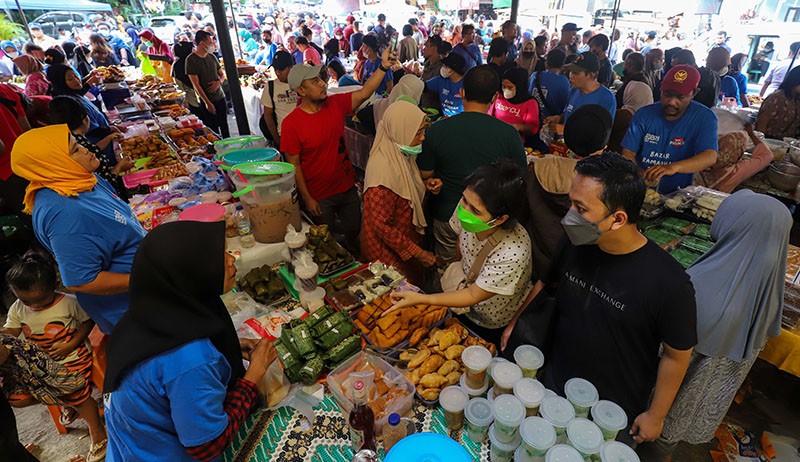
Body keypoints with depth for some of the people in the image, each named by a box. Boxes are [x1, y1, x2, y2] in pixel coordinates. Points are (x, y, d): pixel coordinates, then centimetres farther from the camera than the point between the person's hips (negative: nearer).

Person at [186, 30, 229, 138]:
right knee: (213, 130, -1)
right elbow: (195, 84, -13)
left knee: (224, 126, 11)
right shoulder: (191, 59, -10)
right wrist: (207, 102, -18)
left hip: (220, 97, 6)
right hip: (206, 101, -5)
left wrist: (219, 81, -7)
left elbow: (222, 74, 18)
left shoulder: (212, 56, 8)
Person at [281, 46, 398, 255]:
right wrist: (307, 198, -13)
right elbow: (294, 165, -14)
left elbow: (364, 93, -7)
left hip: (347, 187, 5)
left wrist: (383, 66, -19)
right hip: (319, 196, -4)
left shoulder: (336, 104, -4)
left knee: (354, 231, 22)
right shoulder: (291, 123, -17)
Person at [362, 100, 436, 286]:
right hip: (389, 251, -8)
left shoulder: (401, 156, -5)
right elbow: (381, 226, -28)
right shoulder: (384, 170, -33)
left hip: (407, 240, 8)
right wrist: (418, 253, -22)